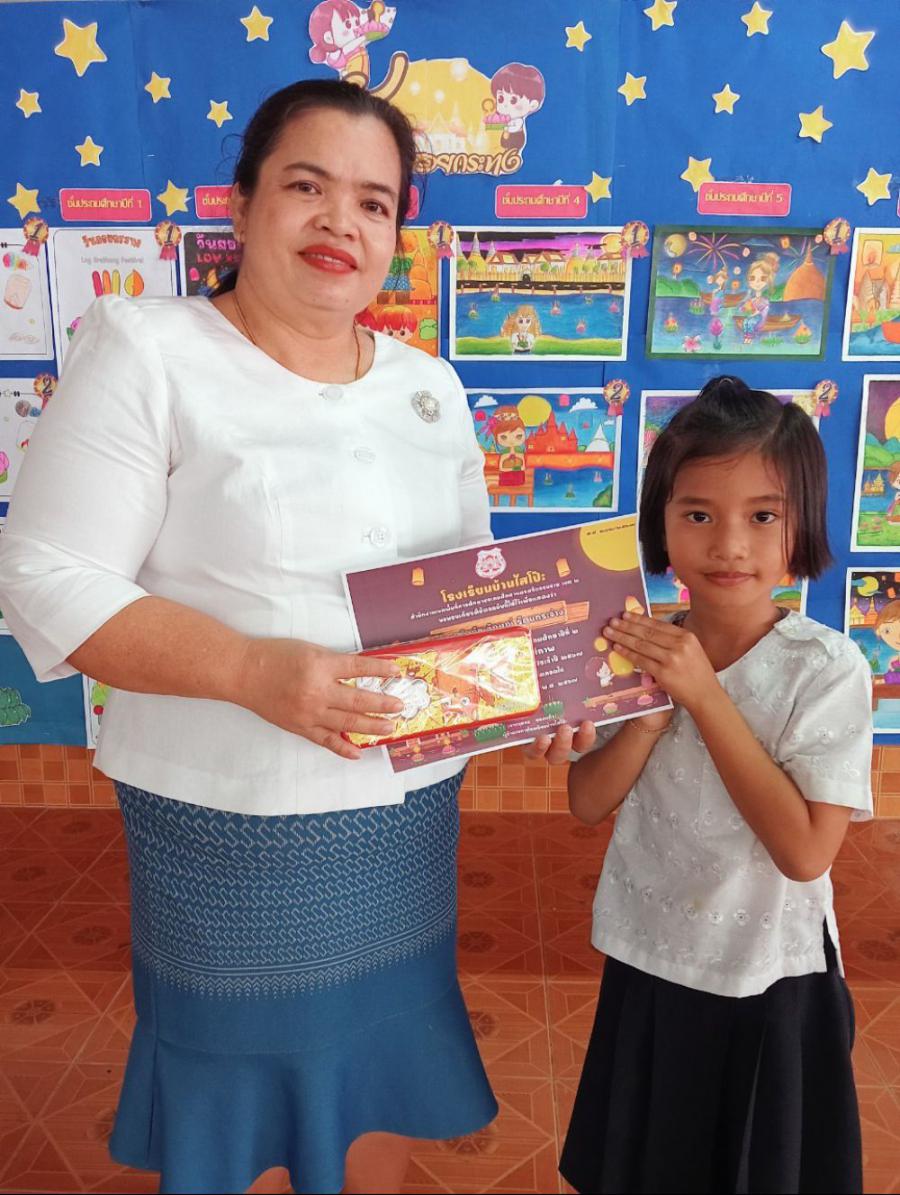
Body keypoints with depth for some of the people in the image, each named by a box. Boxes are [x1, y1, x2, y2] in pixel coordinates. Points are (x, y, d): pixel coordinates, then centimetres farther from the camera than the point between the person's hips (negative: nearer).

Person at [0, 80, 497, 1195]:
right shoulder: (148, 352, -9)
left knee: (384, 1055, 23)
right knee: (238, 1078, 14)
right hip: (231, 824, -5)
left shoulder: (429, 385, 7)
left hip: (410, 803, 5)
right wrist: (253, 670, -27)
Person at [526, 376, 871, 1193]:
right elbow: (589, 803, -8)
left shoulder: (826, 667, -20)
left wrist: (704, 695, -28)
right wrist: (656, 705, -25)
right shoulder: (643, 647, -9)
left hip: (769, 984, -3)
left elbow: (806, 850, -24)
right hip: (646, 968, 3)